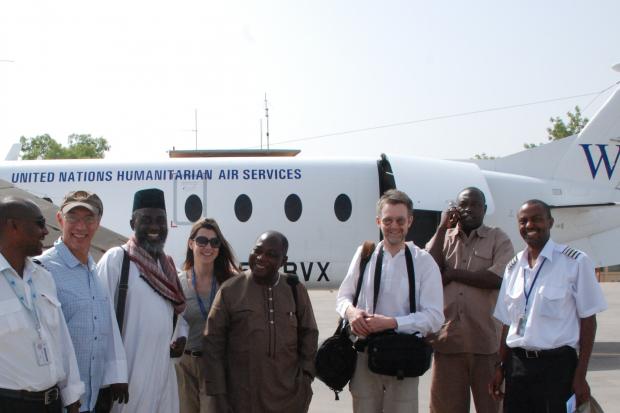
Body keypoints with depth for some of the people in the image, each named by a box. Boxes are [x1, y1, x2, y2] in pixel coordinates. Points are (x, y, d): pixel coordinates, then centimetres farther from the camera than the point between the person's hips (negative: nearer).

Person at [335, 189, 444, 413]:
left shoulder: (423, 261, -4)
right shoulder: (364, 254, 4)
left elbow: (434, 317, -7)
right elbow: (343, 295, 13)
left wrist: (390, 322, -18)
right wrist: (351, 311, -10)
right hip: (364, 354, 2)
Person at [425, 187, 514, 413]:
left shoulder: (498, 239, 7)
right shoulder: (443, 238, 16)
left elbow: (497, 278, -10)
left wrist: (453, 273, -5)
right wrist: (442, 228, 1)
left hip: (486, 341, -2)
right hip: (448, 338, 2)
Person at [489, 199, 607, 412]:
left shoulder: (575, 262, -5)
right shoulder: (513, 267, 10)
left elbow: (588, 320, -5)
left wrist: (580, 376, -9)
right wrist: (501, 367, 9)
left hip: (557, 365, -4)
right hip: (517, 365, 4)